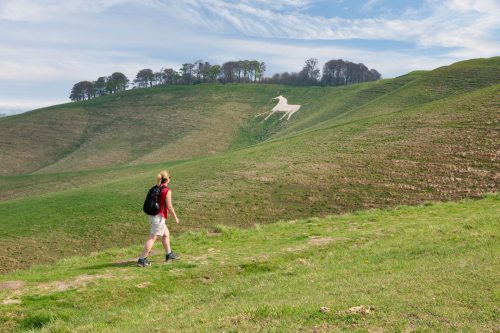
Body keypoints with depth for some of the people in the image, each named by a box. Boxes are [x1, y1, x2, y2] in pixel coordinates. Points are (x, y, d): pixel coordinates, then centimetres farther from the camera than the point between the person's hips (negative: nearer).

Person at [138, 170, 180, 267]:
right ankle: (142, 260, -5)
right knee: (152, 238, -5)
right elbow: (169, 206, -15)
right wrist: (175, 217, -3)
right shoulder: (167, 191, -14)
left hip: (152, 215, 9)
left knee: (166, 234, 22)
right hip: (159, 217, -9)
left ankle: (169, 255, 32)